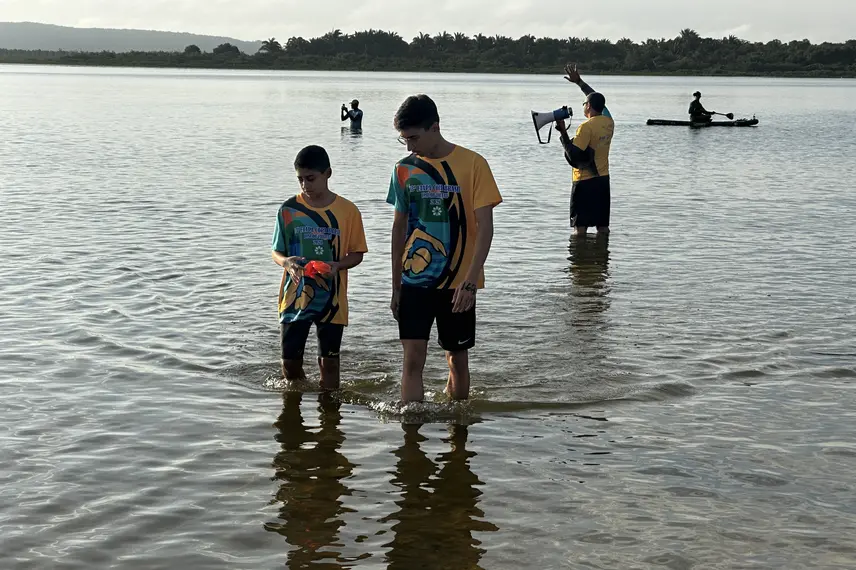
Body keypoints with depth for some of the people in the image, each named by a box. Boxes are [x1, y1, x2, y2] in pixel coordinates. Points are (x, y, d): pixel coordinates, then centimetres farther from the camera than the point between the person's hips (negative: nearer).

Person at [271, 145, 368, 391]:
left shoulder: (347, 211, -4)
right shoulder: (289, 209, -1)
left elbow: (357, 253, 2)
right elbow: (276, 251, 5)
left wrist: (338, 265, -19)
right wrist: (286, 262, -19)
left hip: (331, 299, -1)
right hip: (295, 297, 1)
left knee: (329, 361, 6)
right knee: (290, 362, 6)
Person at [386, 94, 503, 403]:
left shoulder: (472, 164, -8)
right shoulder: (404, 169, 3)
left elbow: (485, 227, -11)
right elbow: (399, 227, 12)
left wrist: (470, 281, -20)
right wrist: (396, 286, 12)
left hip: (458, 282, -2)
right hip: (415, 280, 2)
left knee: (458, 360, 9)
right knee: (413, 358, -8)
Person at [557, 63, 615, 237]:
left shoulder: (586, 126, -16)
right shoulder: (609, 122, 5)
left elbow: (573, 155, -20)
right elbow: (598, 100, 22)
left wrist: (563, 132, -13)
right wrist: (579, 82, 29)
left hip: (585, 181, -7)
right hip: (603, 179, 7)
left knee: (580, 226, -4)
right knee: (602, 226, 10)